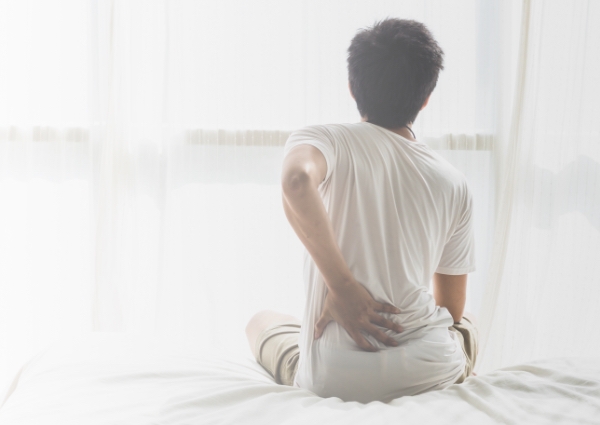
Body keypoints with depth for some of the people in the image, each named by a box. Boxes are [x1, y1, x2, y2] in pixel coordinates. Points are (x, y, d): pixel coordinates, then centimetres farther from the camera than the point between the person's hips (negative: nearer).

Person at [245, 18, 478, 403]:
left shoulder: (327, 140, -4)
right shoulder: (454, 184, 4)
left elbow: (297, 180, -31)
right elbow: (452, 309, 12)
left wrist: (341, 285, -22)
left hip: (331, 382, -1)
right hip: (432, 376, 2)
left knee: (262, 321, 34)